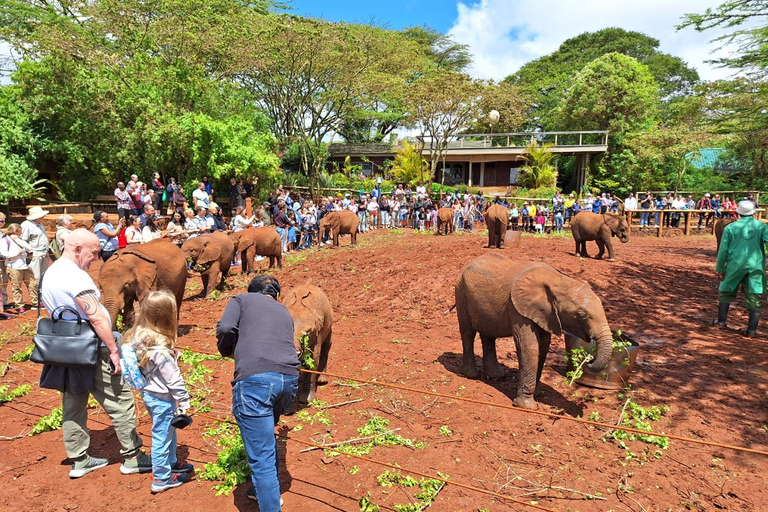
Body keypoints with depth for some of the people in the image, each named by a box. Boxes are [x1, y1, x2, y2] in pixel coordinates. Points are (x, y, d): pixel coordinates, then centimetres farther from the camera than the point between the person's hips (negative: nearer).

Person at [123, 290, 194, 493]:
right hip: (161, 398, -8)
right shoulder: (160, 348, -29)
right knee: (162, 436, 8)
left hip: (148, 392, 8)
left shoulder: (137, 336, -5)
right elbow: (174, 379, -22)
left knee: (169, 430, 25)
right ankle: (161, 478, 24)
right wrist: (184, 401, -11)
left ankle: (171, 463, 43)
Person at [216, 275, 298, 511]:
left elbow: (225, 328, 1)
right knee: (264, 434, 31)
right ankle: (264, 489, 46)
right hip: (289, 379, 6)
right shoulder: (284, 312, 29)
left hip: (254, 379, -6)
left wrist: (228, 351, 19)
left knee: (261, 457, 0)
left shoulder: (241, 299, 17)